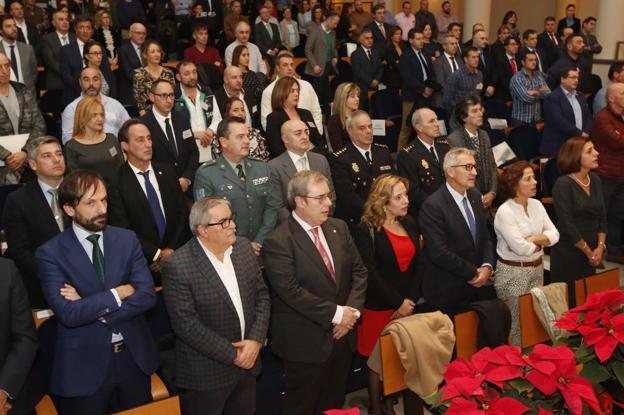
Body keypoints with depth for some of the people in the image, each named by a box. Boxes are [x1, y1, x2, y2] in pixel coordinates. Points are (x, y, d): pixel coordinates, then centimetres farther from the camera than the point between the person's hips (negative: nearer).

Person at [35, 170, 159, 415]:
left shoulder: (127, 239, -1)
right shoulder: (50, 253, -10)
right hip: (83, 366, -3)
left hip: (134, 358, 4)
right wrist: (118, 293, -16)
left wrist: (91, 308, -16)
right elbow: (67, 313, -21)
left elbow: (147, 295, -10)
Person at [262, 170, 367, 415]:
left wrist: (352, 309, -9)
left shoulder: (339, 228, 5)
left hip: (342, 335, 6)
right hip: (306, 342, -6)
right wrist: (335, 313, -18)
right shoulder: (278, 241, -16)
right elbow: (291, 292, -23)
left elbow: (358, 271, 6)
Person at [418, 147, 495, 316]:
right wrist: (474, 272, -14)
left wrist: (487, 266, -6)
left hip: (478, 285, 7)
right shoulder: (432, 206, -18)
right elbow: (439, 253, -23)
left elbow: (485, 236, 11)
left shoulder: (475, 195, 6)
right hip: (448, 293, -7)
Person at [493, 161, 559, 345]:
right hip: (513, 273, -6)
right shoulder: (505, 211, -17)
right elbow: (520, 248, -23)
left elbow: (554, 234, 1)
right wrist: (541, 242, -5)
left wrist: (532, 239, -14)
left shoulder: (536, 205, 5)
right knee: (518, 324, 2)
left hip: (537, 269, 7)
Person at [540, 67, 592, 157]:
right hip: (558, 147, -7)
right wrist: (579, 133, -14)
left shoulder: (581, 97, 20)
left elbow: (588, 116, 15)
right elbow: (559, 121, -18)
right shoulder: (553, 97, -7)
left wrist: (586, 133, -5)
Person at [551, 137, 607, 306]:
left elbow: (602, 216, 8)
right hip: (568, 255, -6)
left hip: (592, 254, 6)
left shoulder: (595, 180, 5)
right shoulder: (563, 184, -15)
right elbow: (567, 224, -17)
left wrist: (600, 247, -5)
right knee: (569, 302, 3)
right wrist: (589, 252, -9)